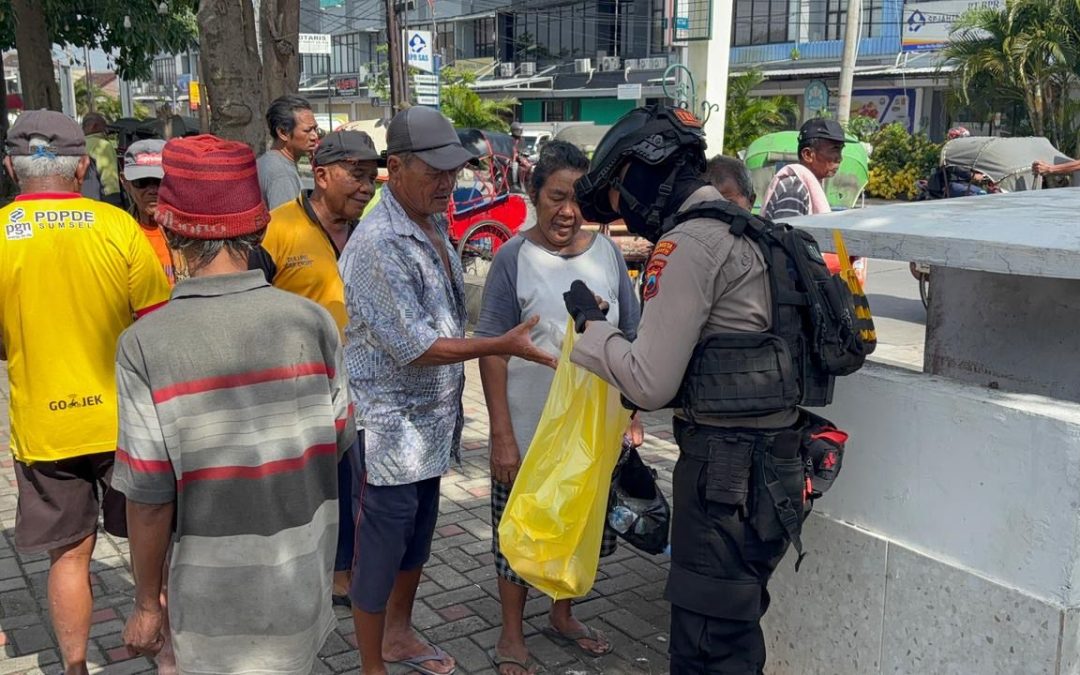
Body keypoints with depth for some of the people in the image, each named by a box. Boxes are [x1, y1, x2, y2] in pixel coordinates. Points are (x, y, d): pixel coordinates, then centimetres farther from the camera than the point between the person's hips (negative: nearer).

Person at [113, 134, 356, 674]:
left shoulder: (146, 345, -18)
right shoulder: (312, 320, -11)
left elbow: (150, 496, -15)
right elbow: (338, 442, -1)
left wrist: (147, 602, -1)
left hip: (216, 602, -3)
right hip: (304, 585, 3)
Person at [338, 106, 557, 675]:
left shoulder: (434, 224, 6)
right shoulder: (377, 244, -23)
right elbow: (414, 347, -24)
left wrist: (452, 405, 17)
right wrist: (503, 346, -21)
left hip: (429, 422, 9)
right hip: (389, 427, -9)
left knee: (417, 536, 22)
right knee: (381, 549, 6)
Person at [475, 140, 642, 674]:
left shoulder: (606, 252, 0)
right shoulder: (514, 258, -11)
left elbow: (631, 338, 8)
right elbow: (492, 351, -11)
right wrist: (502, 436, -14)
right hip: (530, 431, -4)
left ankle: (562, 616, 43)